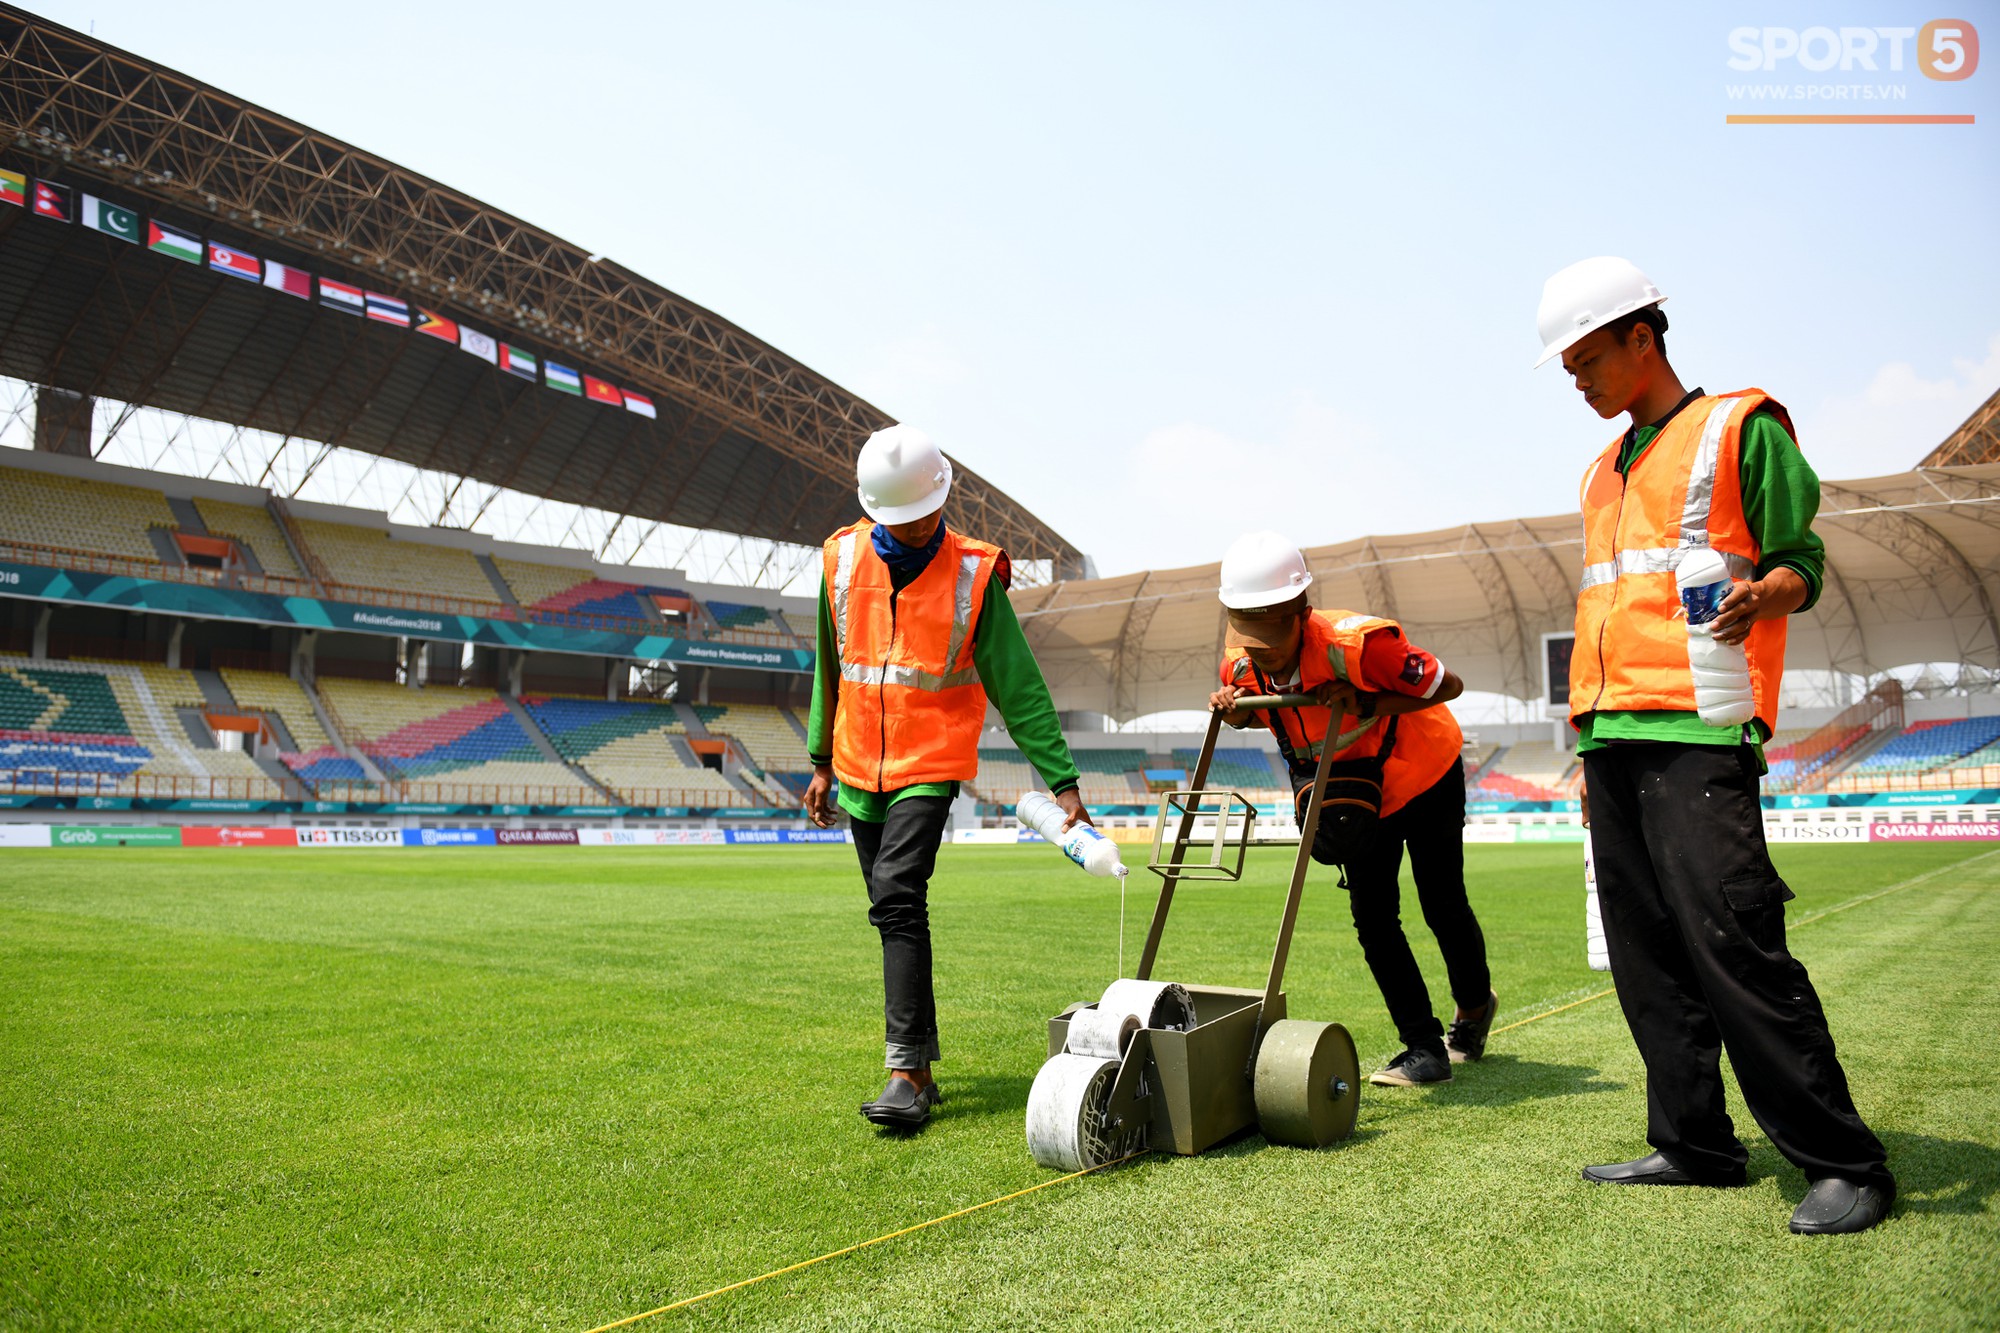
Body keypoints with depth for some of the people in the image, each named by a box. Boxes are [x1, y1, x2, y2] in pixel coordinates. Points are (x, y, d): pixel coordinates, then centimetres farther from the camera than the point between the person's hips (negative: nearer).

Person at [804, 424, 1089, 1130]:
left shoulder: (974, 573, -9)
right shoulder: (842, 559, 1)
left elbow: (1019, 688, -8)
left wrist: (1063, 781, -13)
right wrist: (822, 763, 16)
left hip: (931, 764, -4)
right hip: (859, 770, 5)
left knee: (898, 899, -19)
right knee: (894, 913, 11)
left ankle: (907, 1075, -13)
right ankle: (922, 1063, 24)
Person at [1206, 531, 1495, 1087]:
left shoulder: (1356, 643, -37)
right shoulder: (1241, 665, -21)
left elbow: (1447, 685, -25)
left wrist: (1367, 702, -38)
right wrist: (1233, 712, -21)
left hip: (1423, 775, -4)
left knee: (1442, 905, 6)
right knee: (1372, 916, 0)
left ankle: (1475, 1005, 37)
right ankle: (1425, 1049, 11)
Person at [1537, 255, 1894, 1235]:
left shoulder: (1741, 427, 5)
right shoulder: (1606, 470, 25)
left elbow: (1800, 566, 0)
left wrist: (1760, 593, -24)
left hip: (1697, 729, -7)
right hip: (1612, 732, 7)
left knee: (1730, 939, -13)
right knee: (1647, 952, 6)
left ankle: (1843, 1162, -1)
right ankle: (1694, 1144, 14)